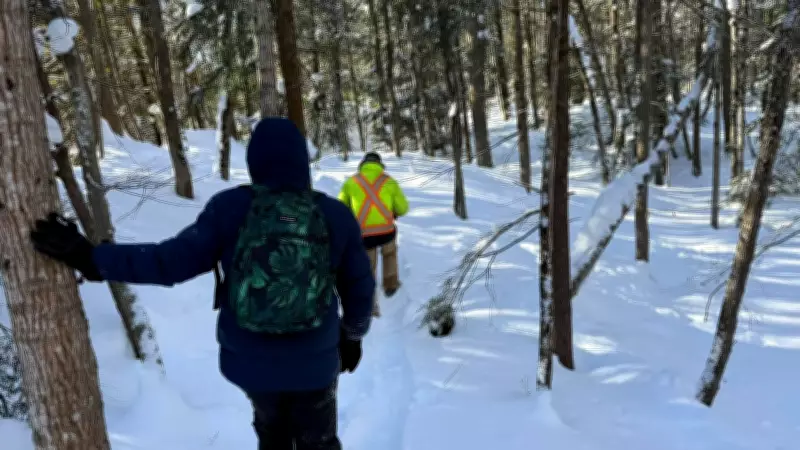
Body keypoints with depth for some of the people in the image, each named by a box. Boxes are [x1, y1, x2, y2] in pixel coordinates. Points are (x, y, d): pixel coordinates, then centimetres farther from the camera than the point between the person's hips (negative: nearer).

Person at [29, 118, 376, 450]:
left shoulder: (229, 207, -14)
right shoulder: (337, 216, -11)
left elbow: (174, 261, -18)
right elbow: (360, 289, -3)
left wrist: (90, 258, -12)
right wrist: (353, 336, 16)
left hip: (248, 358, 1)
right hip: (314, 361, -1)